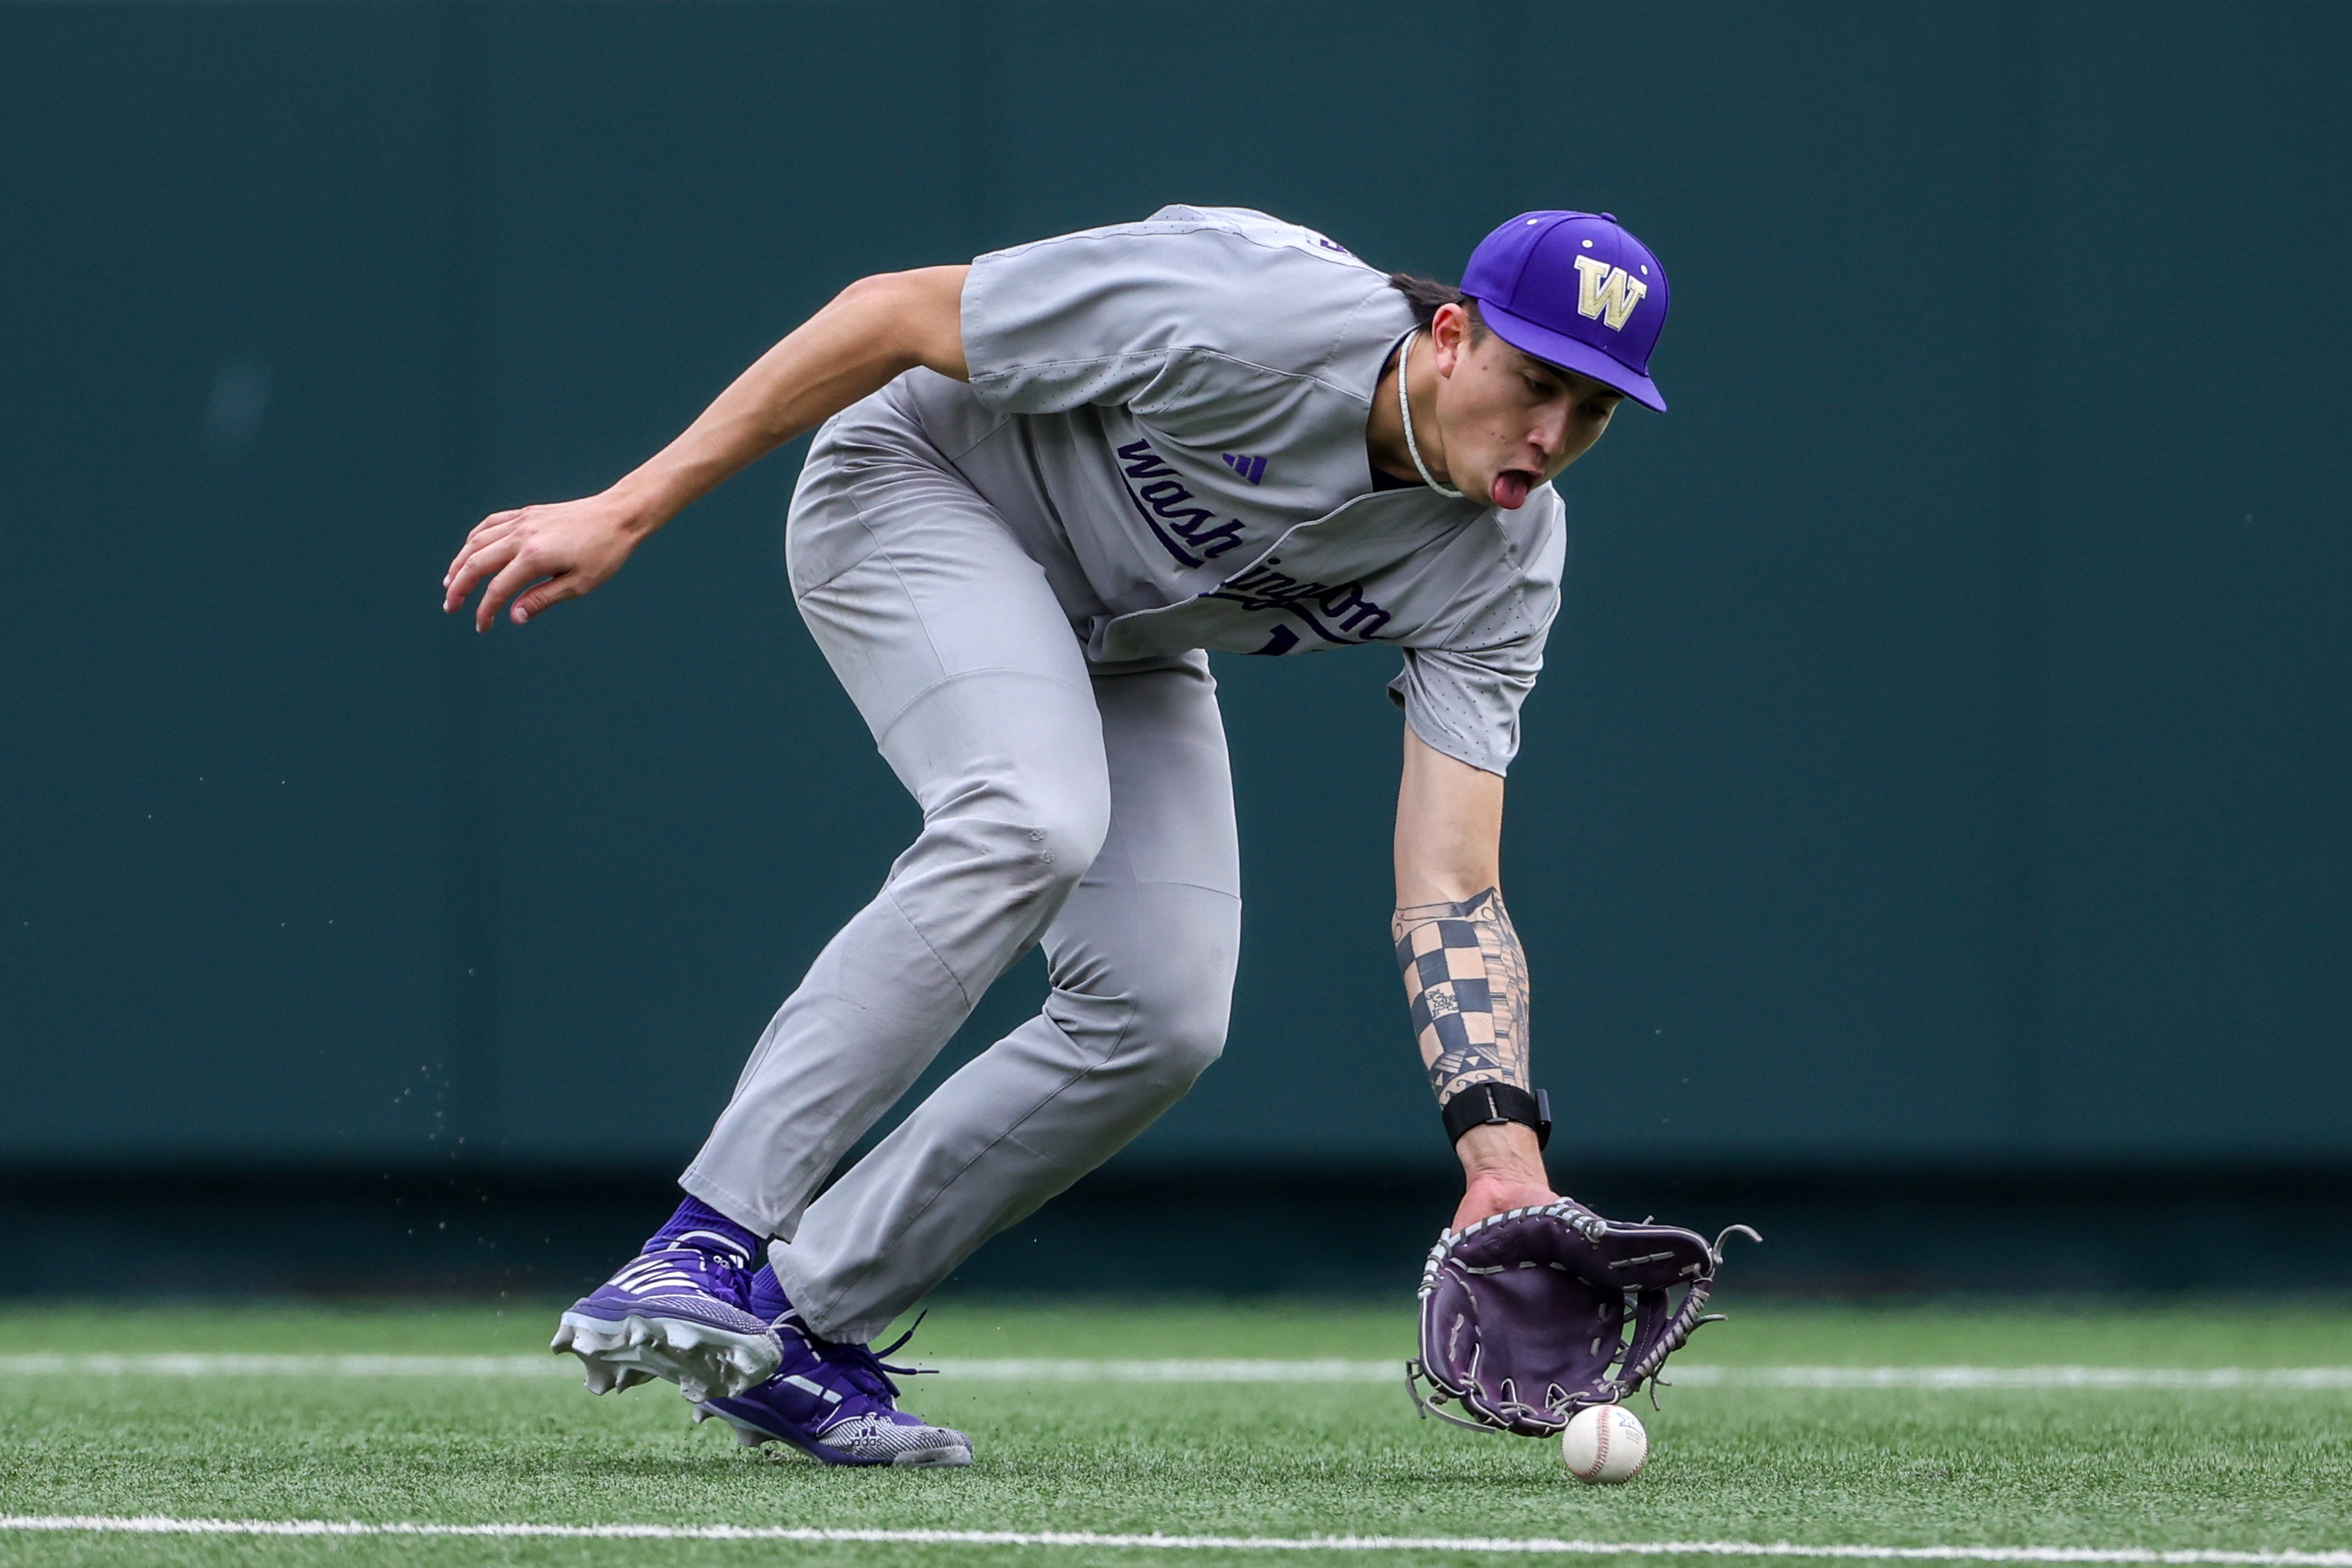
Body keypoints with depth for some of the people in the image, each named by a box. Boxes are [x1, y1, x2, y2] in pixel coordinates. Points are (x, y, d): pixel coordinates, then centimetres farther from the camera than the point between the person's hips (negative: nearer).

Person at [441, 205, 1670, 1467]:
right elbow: (896, 313, -26)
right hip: (915, 488, -7)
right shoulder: (1238, 319, -35)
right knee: (1030, 822, -34)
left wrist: (1503, 1154, -37)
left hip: (1122, 652, 7)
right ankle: (702, 1254, -38)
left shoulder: (1504, 567, -18)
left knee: (1163, 1015, -10)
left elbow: (1450, 894, -21)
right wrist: (627, 511, -26)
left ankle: (802, 1322, 0)